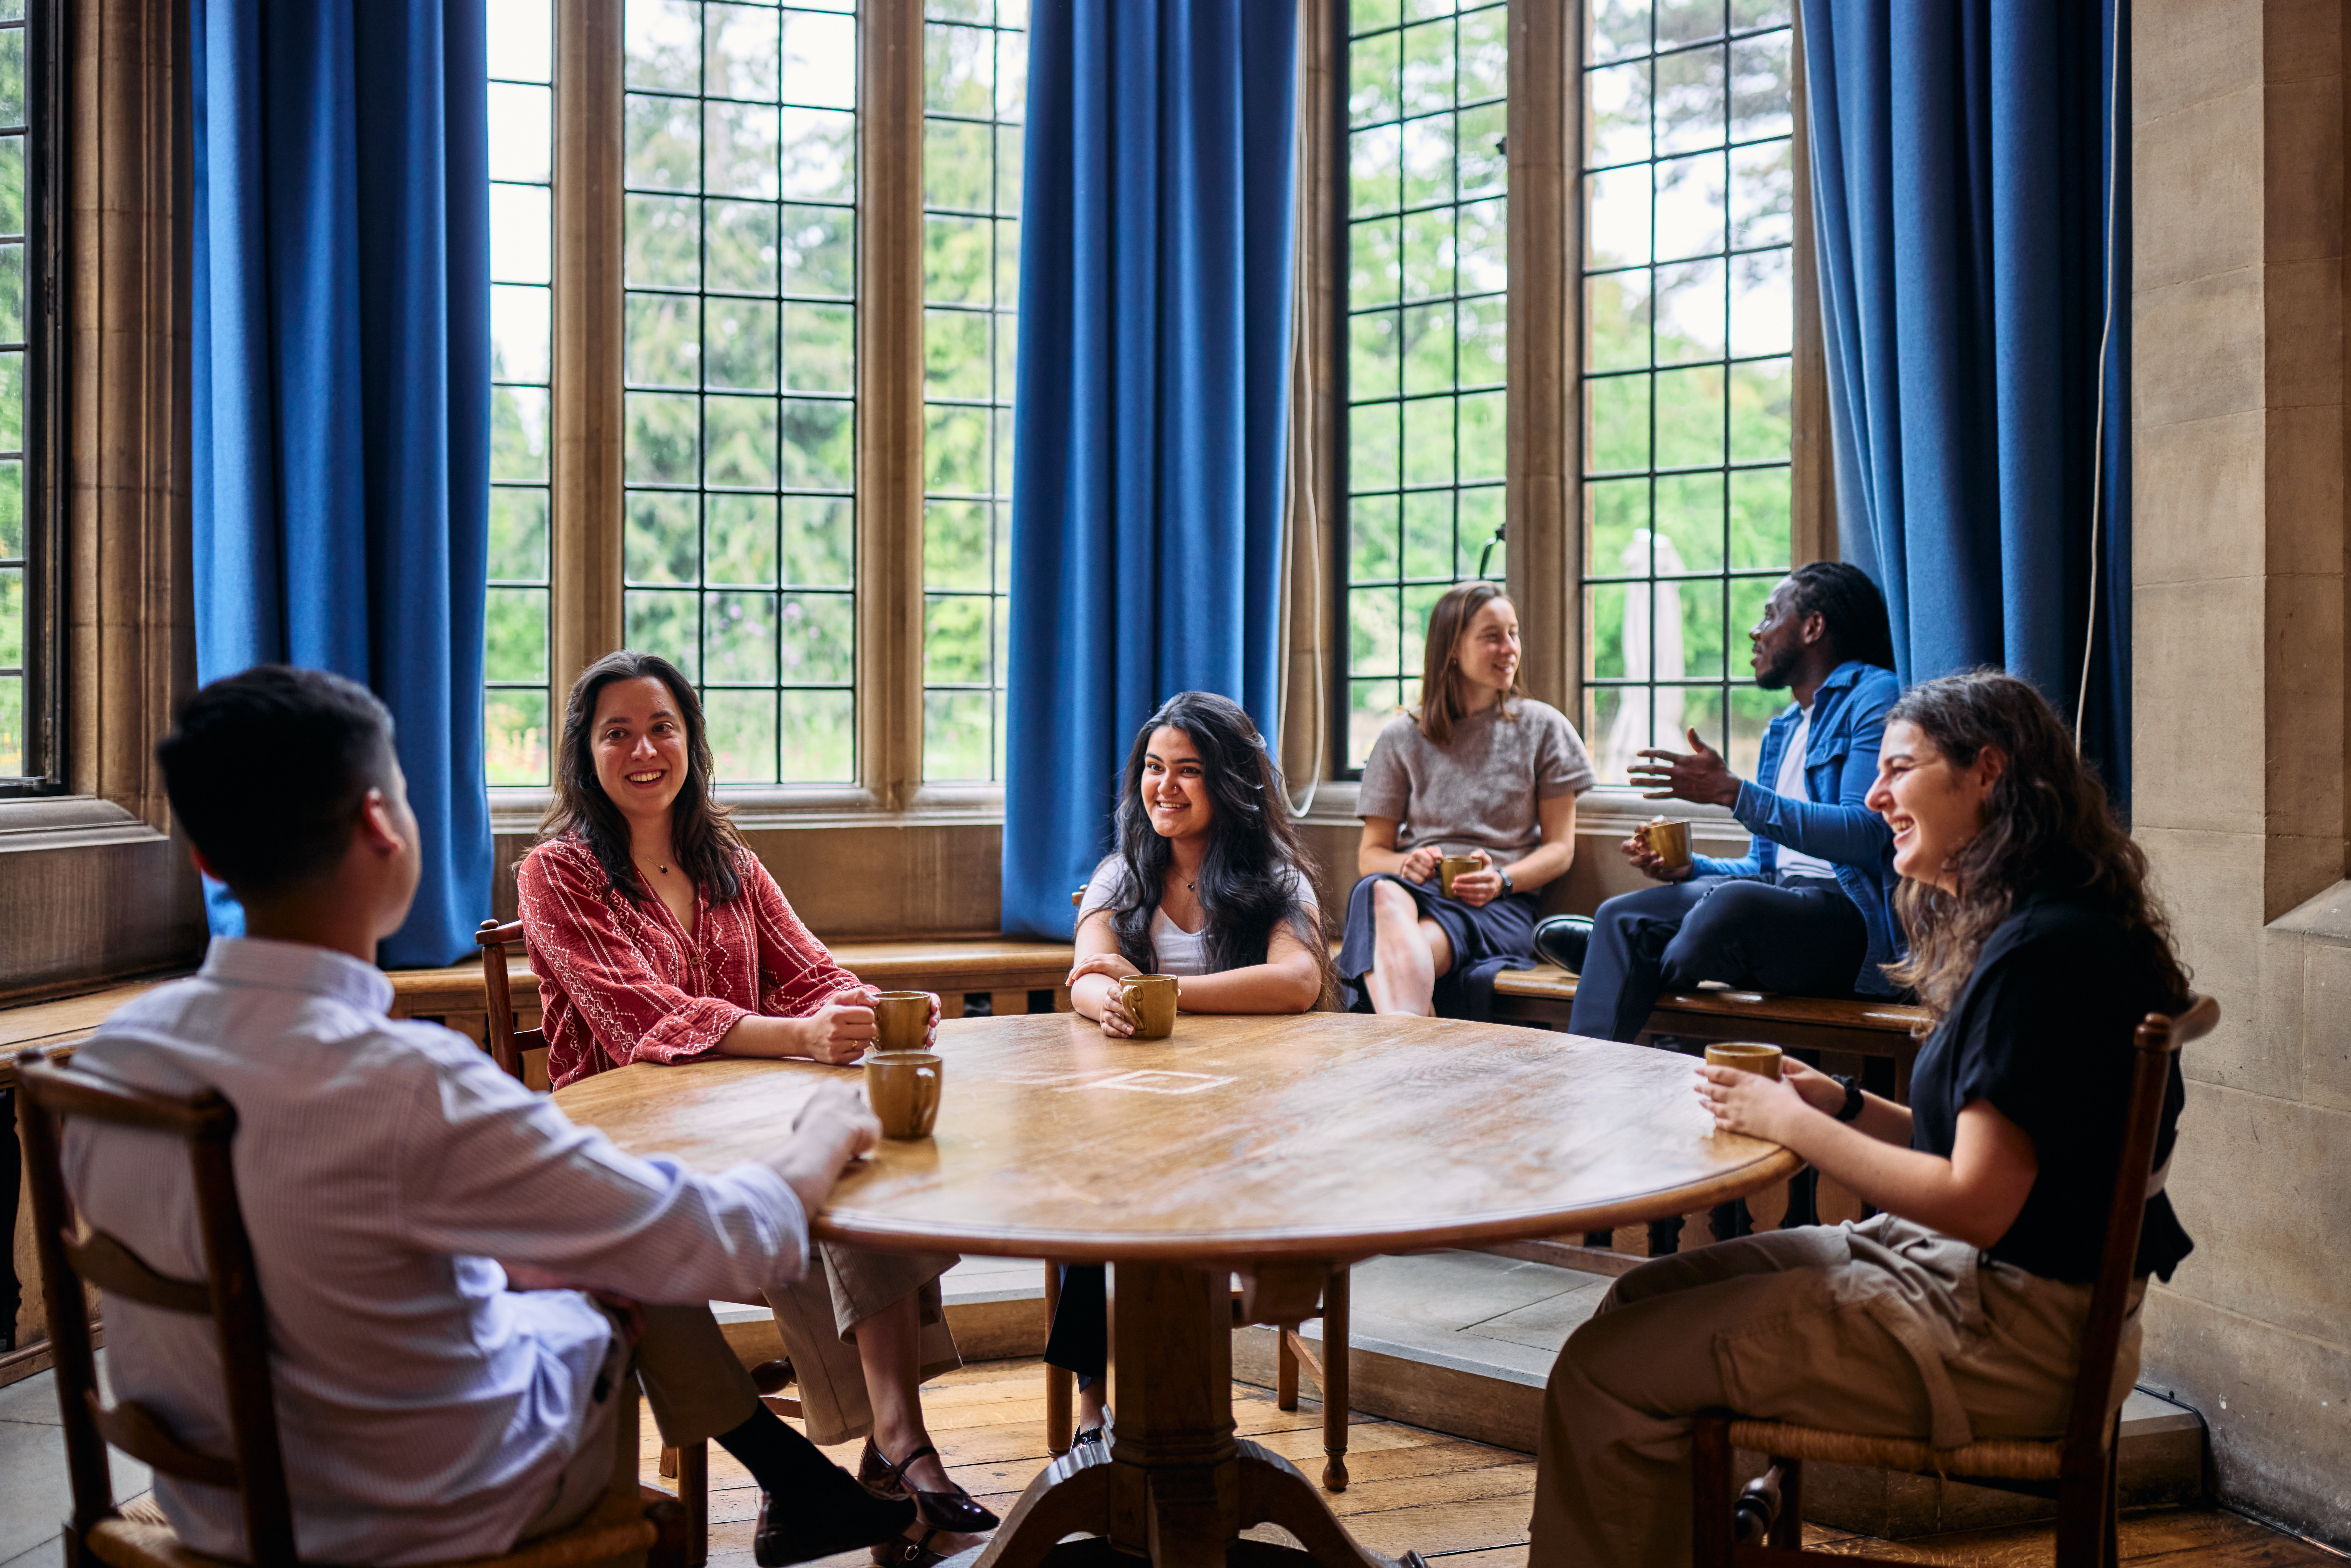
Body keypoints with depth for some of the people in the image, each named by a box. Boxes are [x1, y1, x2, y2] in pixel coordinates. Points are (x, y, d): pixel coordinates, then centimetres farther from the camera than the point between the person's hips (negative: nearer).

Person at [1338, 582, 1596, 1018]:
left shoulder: (1542, 727, 14)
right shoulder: (1401, 738, 15)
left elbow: (1560, 849, 11)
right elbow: (1370, 854, 15)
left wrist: (1502, 879, -11)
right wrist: (1406, 864, -10)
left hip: (1500, 905, 0)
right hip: (1418, 890, 0)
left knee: (1411, 949, -37)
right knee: (1380, 891, -40)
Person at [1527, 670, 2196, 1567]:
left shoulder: (2045, 951, -21)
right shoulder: (2027, 930, 11)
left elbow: (1976, 1203, -24)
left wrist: (1793, 1124, -14)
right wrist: (1842, 1104, 2)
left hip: (2013, 1333, -10)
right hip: (1960, 1274, 10)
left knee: (1605, 1374, -13)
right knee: (1646, 1299, 12)